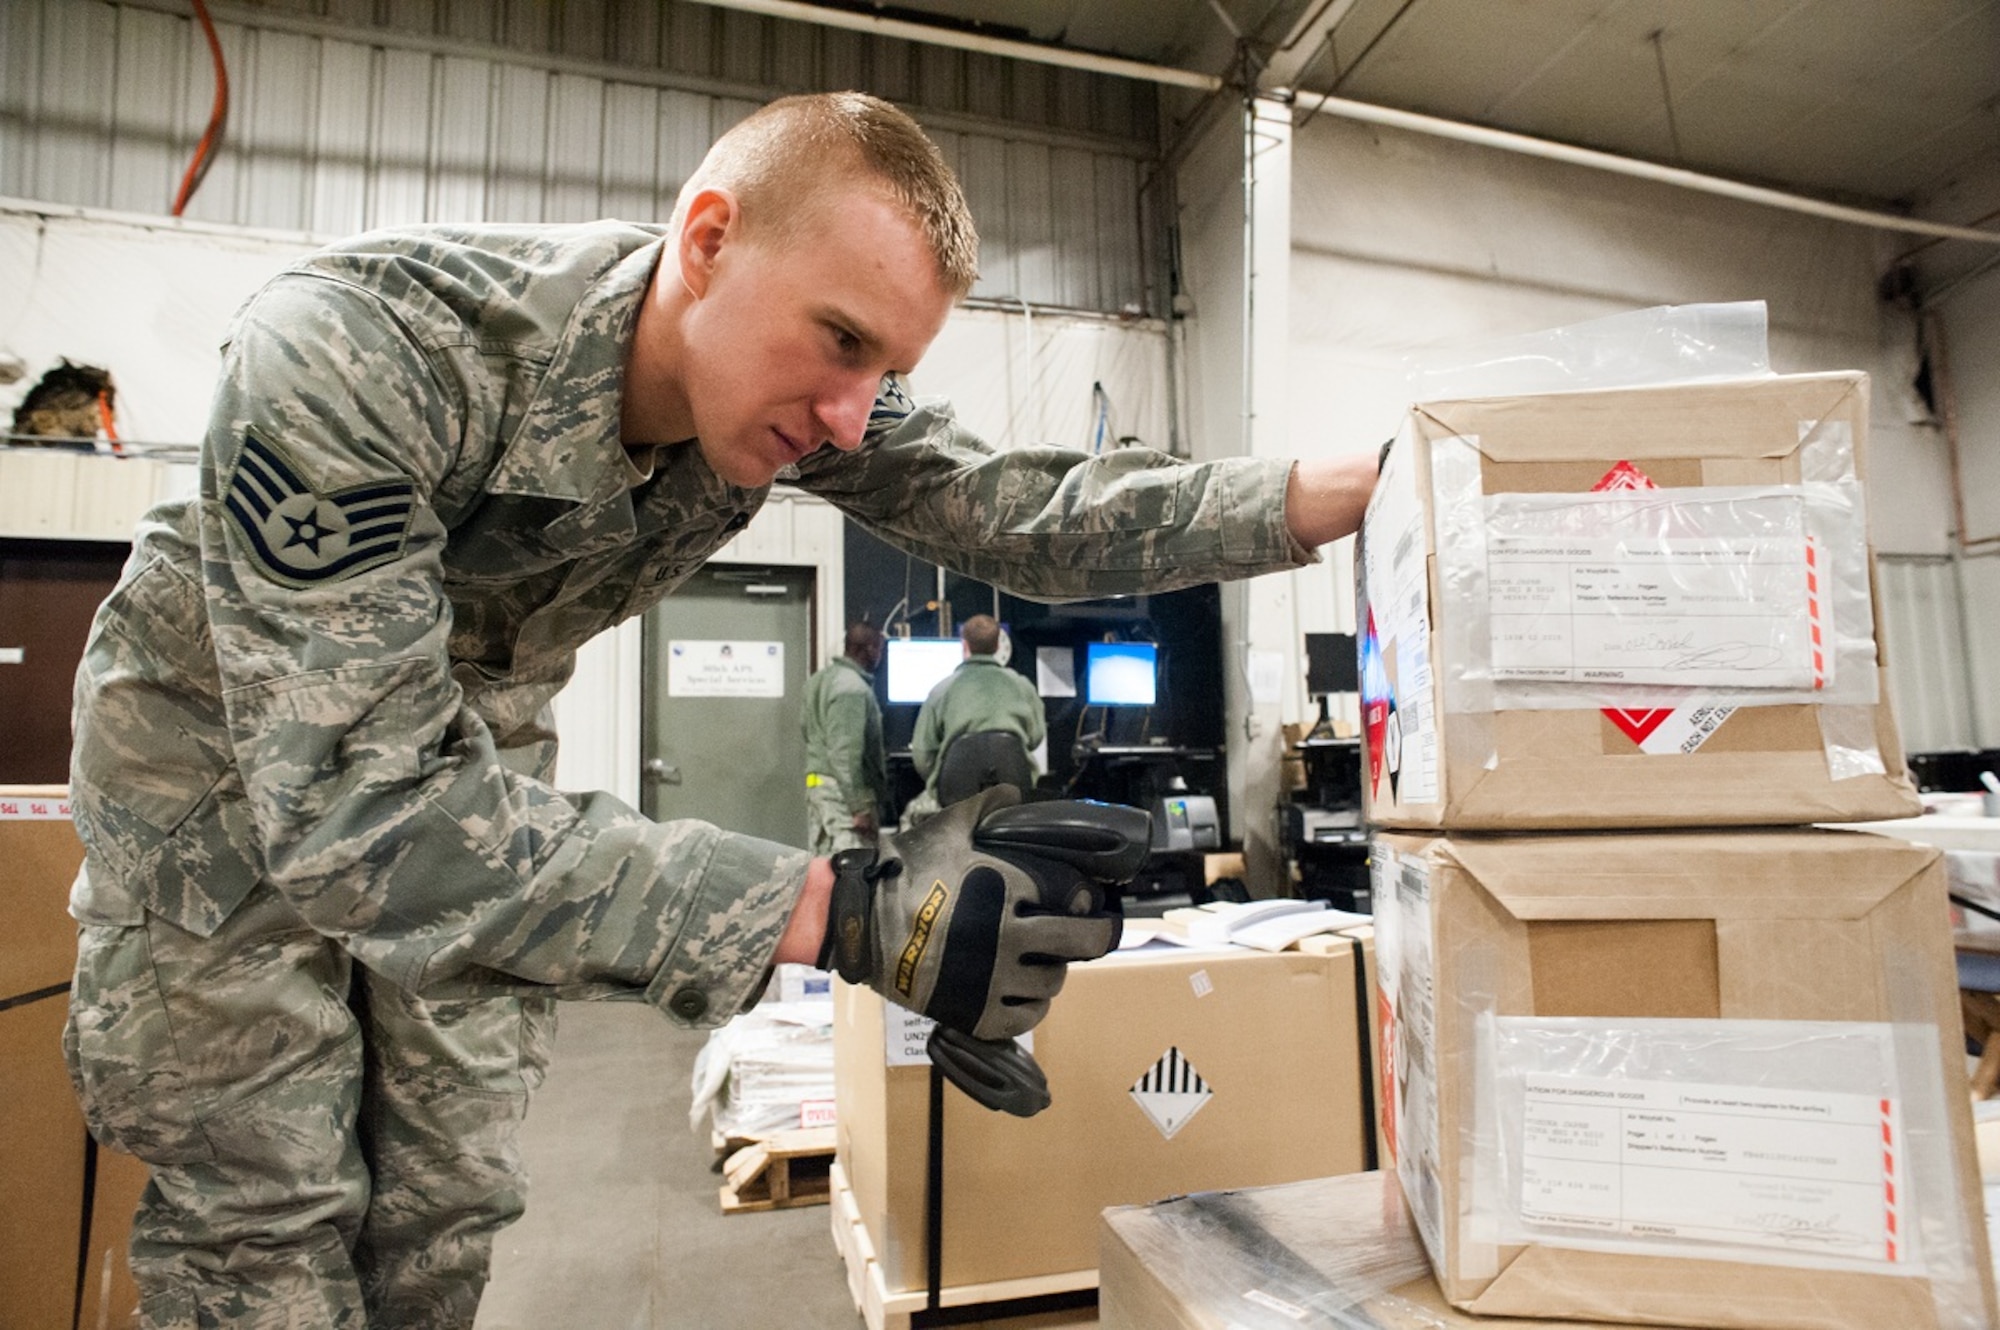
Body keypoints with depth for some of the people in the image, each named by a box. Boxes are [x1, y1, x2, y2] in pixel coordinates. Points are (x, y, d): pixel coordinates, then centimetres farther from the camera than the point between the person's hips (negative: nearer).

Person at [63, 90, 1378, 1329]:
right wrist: (848, 911, -49)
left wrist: (1363, 484, -30)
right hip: (232, 763, -3)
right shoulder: (352, 351, -38)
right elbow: (356, 804, -43)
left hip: (466, 749, 4)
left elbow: (1031, 513, -20)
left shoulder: (809, 397, -21)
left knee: (448, 1222, 8)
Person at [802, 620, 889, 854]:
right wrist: (861, 807, -21)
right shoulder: (853, 688, -18)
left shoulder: (821, 679, 11)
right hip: (843, 789, -10)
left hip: (818, 782, 10)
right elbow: (846, 753, -22)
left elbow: (808, 732, 18)